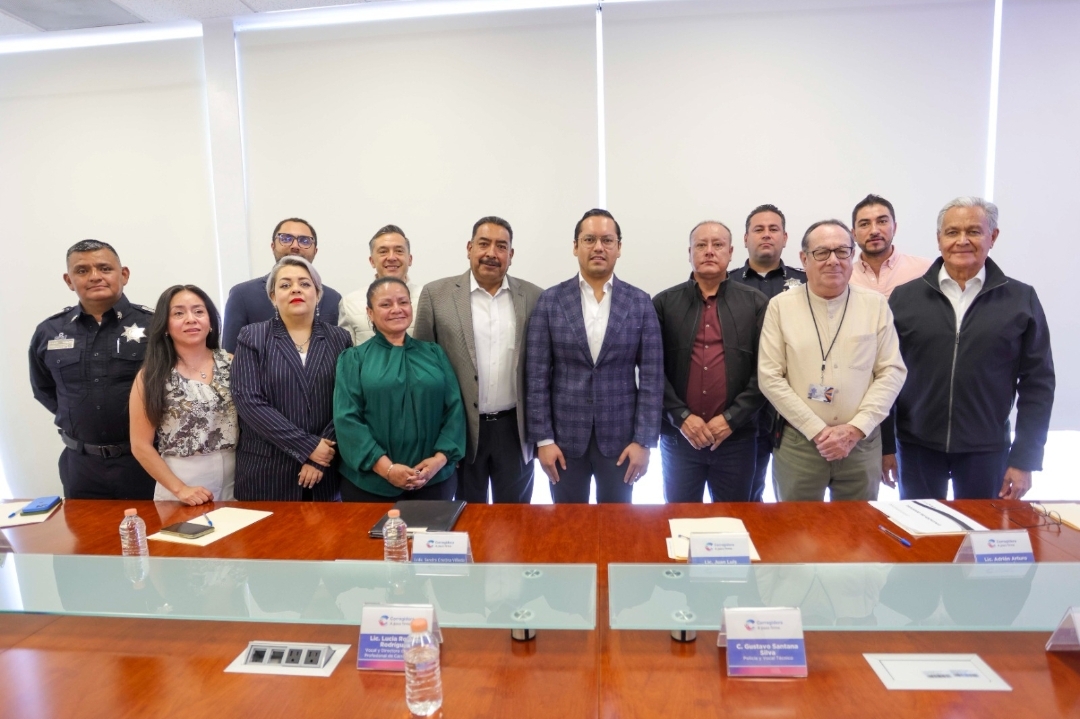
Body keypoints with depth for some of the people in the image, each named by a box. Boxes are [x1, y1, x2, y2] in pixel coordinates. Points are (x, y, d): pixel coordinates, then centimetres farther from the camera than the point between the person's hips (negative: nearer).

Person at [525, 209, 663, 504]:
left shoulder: (640, 303, 0)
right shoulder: (550, 300, -2)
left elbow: (652, 376, -2)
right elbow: (537, 374, -3)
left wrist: (644, 440, -7)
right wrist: (543, 438, -7)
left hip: (621, 436, 1)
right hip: (565, 436, 0)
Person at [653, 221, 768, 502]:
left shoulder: (756, 304, 3)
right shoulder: (664, 303, 2)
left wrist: (731, 419, -11)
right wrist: (681, 417, -11)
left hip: (737, 437, 0)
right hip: (678, 436, 0)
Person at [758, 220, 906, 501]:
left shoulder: (875, 304, 3)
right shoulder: (780, 306, -2)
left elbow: (892, 372, 1)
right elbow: (770, 378, -6)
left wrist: (855, 429, -9)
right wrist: (817, 431, -10)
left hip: (862, 443, 2)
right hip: (798, 443, -1)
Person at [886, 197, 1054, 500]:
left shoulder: (1021, 300, -1)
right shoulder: (904, 297, -2)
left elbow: (1037, 382, 0)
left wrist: (1025, 458, -3)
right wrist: (884, 445, -1)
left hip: (986, 450, 0)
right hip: (917, 446, 0)